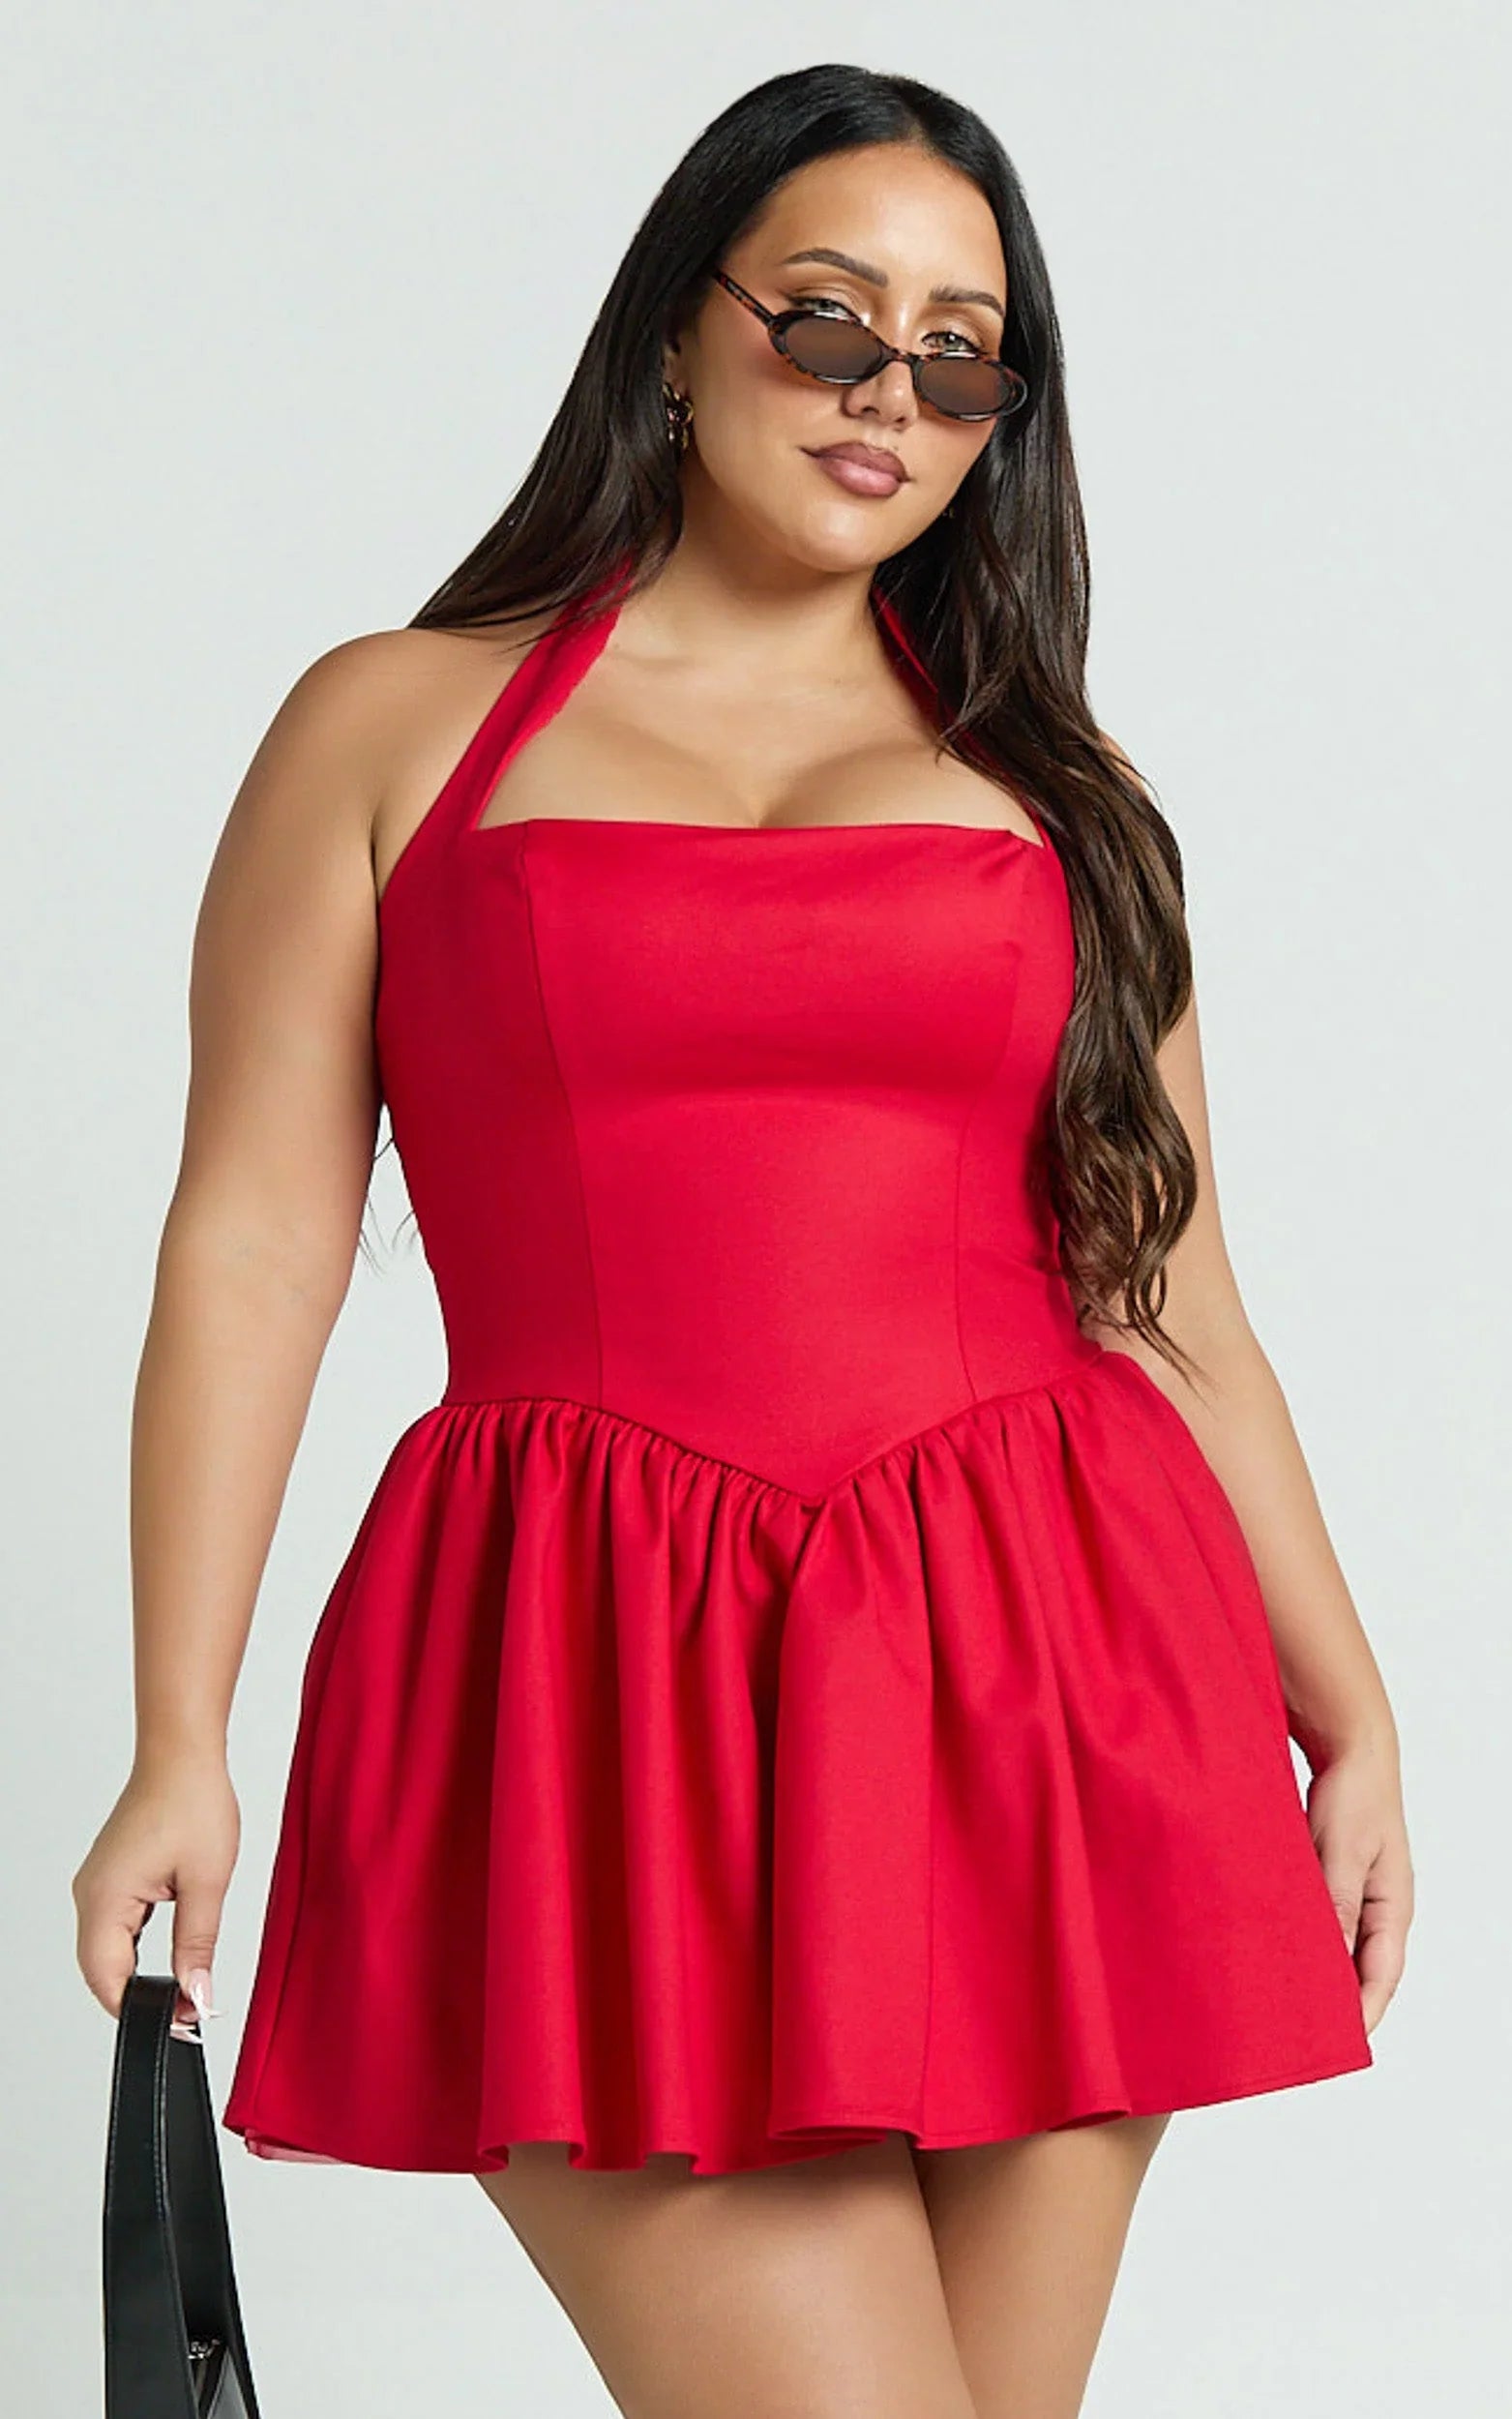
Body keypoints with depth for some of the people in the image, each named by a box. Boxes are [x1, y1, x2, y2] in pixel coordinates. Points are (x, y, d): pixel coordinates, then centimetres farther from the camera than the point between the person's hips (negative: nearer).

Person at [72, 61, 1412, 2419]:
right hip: (606, 1693, -3)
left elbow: (1172, 1295, 17)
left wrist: (1348, 1714, 13)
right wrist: (179, 1748, -3)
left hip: (1029, 1688, 3)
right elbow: (254, 1244, 4)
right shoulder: (398, 726, 10)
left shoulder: (1058, 789, 17)